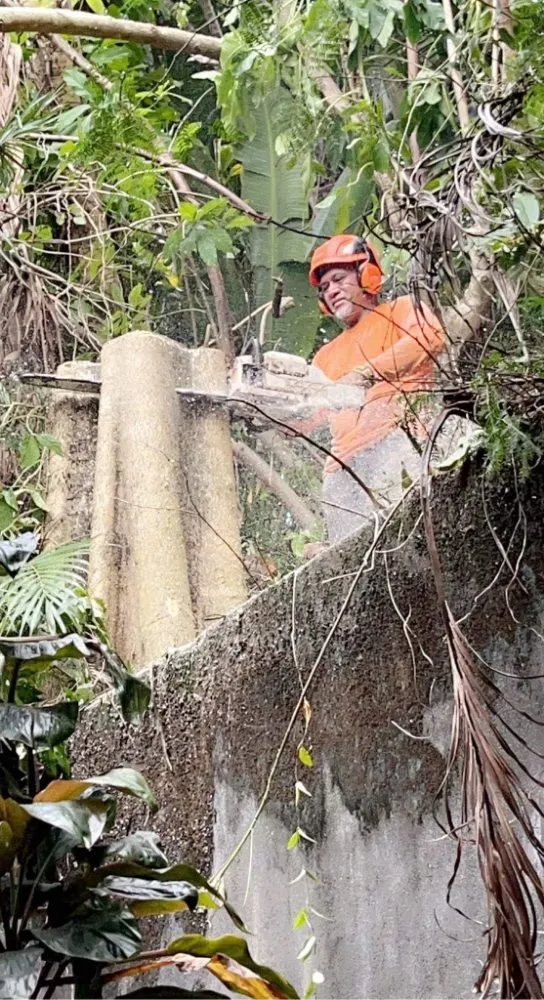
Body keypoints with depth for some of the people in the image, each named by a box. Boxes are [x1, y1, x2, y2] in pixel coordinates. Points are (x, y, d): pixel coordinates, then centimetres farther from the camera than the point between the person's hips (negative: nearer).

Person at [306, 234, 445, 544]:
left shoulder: (401, 310, 17)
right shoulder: (327, 357, 36)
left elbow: (431, 337, -8)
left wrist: (367, 373, -18)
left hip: (397, 440, -6)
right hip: (343, 466, 6)